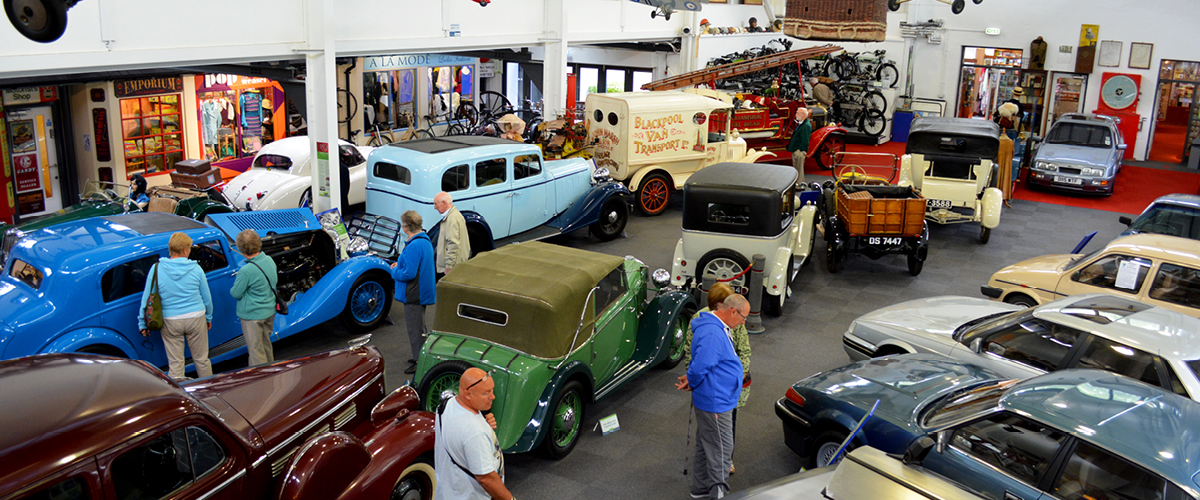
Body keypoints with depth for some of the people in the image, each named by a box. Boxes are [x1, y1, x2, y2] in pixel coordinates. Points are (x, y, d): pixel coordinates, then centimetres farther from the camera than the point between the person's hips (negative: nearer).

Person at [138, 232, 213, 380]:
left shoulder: (157, 269, -6)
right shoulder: (196, 268, -5)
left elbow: (147, 298, -1)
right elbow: (207, 297, 4)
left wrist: (143, 323, 8)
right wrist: (208, 317, 19)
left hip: (170, 321, 0)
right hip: (196, 318, 0)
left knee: (175, 362, 9)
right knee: (201, 359, 14)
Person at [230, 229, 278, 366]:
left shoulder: (246, 270, -27)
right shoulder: (269, 260, -4)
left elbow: (236, 293, -14)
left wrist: (235, 285, 5)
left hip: (252, 315, -7)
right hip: (270, 311, 8)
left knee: (255, 350, 4)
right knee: (266, 345, 24)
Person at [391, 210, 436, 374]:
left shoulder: (414, 246, -26)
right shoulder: (425, 241, 6)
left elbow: (408, 274, -28)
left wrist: (394, 271, -9)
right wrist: (400, 264, 9)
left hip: (414, 295, -10)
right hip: (423, 291, 10)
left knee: (415, 329, 0)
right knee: (419, 327, 22)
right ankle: (420, 356, 34)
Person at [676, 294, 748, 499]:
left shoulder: (720, 329, 8)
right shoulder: (713, 334, -28)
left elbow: (700, 364, 17)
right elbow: (699, 367, -32)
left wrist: (691, 380, 4)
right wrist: (692, 383, -12)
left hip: (718, 400, 10)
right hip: (715, 403, -10)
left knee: (705, 446, 21)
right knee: (721, 451, 2)